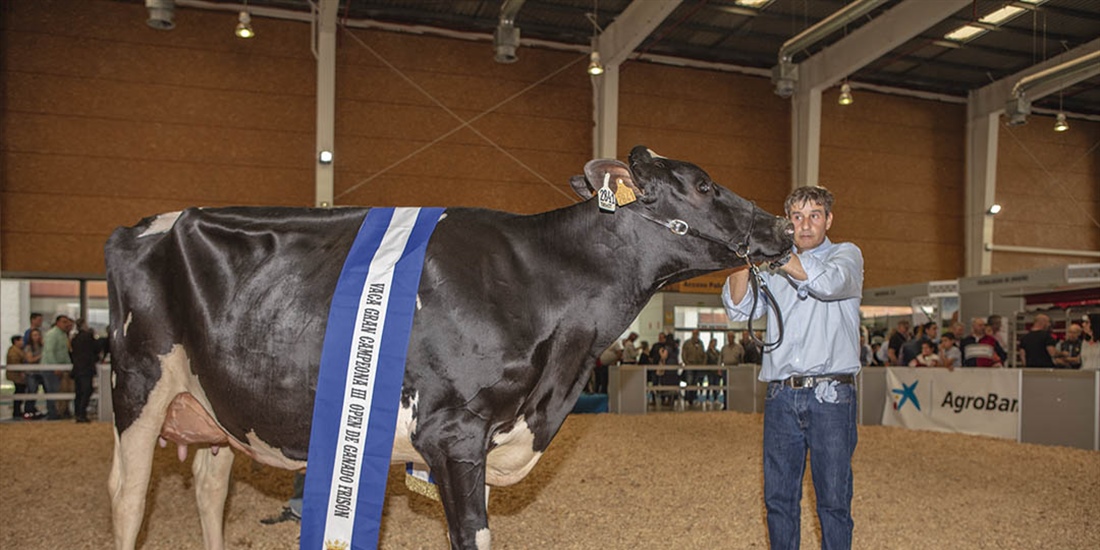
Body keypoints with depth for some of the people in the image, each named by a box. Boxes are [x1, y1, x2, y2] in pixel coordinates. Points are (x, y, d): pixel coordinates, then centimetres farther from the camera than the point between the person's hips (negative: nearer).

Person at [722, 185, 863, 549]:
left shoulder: (846, 255, 8)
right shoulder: (774, 269, 17)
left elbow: (828, 282, -16)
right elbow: (738, 310, 4)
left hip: (831, 395, -3)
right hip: (781, 398, 3)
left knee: (833, 500, 2)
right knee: (778, 498, 8)